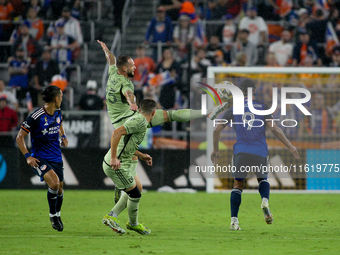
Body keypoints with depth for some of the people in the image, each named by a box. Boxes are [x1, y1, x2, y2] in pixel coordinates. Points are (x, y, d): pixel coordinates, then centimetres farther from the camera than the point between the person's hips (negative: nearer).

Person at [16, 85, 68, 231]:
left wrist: (63, 137, 15)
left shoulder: (58, 113, 4)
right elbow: (20, 137, -12)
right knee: (54, 182, -26)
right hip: (40, 159, -6)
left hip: (56, 158, 6)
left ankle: (57, 215, 36)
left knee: (59, 190, 8)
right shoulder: (36, 117, -18)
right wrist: (27, 156, -18)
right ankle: (52, 215, -5)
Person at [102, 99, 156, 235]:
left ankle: (111, 216, 21)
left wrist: (141, 155, 27)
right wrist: (113, 158, -29)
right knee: (135, 194, 3)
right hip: (117, 166, -10)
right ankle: (133, 224, 23)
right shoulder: (141, 122, -18)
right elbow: (116, 133, -29)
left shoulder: (136, 118, 13)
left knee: (132, 192, 18)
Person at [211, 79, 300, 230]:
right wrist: (290, 146, 1)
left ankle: (234, 221, -2)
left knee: (238, 185, 13)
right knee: (263, 179, 24)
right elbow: (274, 128, -5)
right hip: (260, 153, 0)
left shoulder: (233, 109, 10)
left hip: (241, 152, 0)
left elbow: (217, 130, 11)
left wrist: (215, 149, 26)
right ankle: (265, 201, -9)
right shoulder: (262, 107, 6)